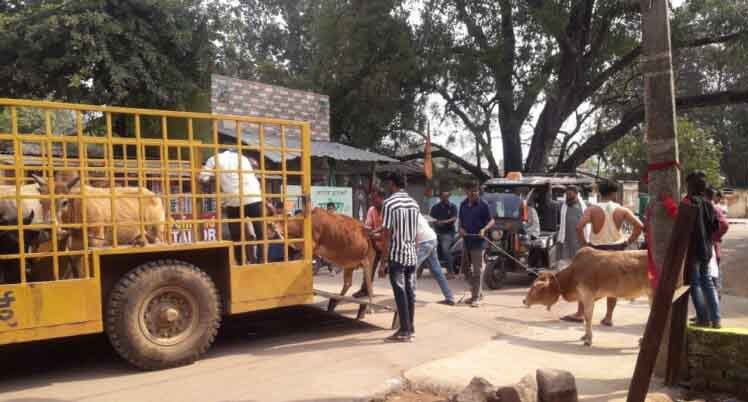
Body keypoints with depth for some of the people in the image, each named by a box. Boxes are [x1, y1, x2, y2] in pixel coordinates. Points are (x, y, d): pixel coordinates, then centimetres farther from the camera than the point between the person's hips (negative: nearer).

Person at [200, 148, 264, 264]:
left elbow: (203, 178, 5)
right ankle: (261, 261, 7)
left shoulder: (214, 159, 14)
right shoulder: (243, 158, 25)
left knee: (237, 237, 10)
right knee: (260, 234, 10)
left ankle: (241, 263, 10)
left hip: (233, 201, -1)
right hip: (254, 198, 2)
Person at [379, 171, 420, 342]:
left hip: (397, 255, -6)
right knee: (410, 292, 12)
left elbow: (387, 235, -14)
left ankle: (404, 331, 4)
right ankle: (410, 328, 21)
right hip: (412, 254, 6)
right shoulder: (414, 203, 9)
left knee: (400, 293, -1)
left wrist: (383, 262, -10)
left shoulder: (389, 203, -11)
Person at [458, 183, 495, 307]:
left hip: (478, 241, -6)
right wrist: (461, 228, -1)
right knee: (469, 269, 13)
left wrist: (484, 229, -22)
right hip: (466, 240, 6)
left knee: (477, 269, -6)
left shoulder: (483, 205, -7)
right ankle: (478, 292, 26)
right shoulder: (463, 204, 9)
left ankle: (476, 297, -4)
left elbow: (491, 221, -5)